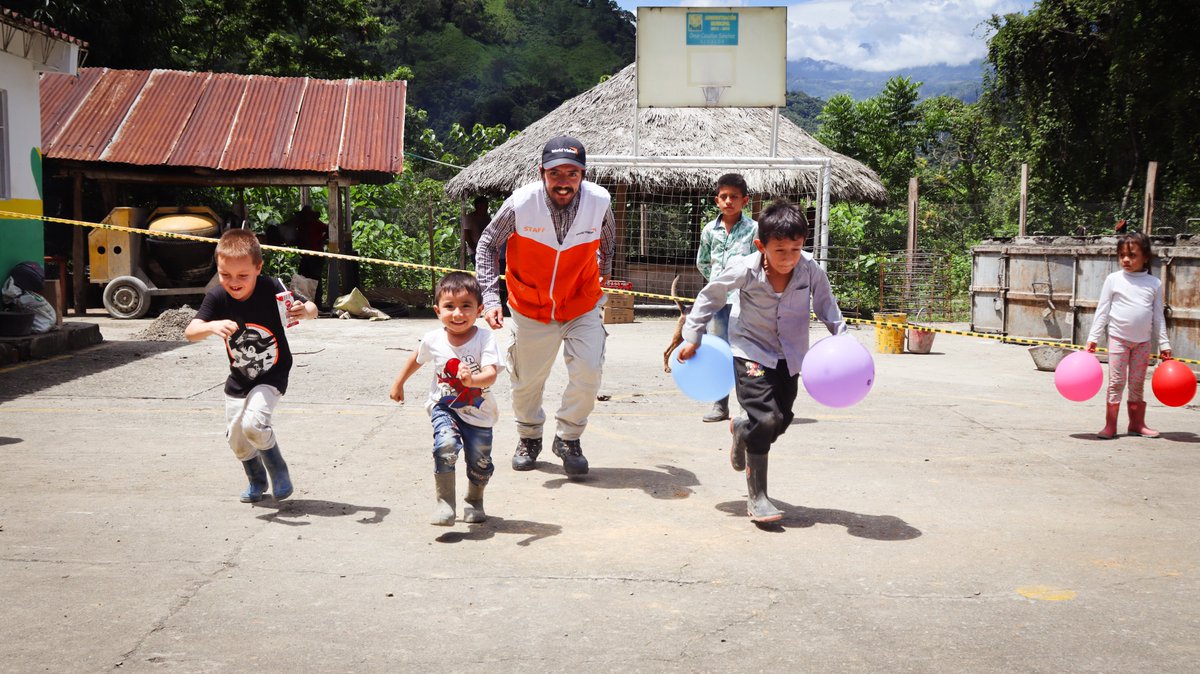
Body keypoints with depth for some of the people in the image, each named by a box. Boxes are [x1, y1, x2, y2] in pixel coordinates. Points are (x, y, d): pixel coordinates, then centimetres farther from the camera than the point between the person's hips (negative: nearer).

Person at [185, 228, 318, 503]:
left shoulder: (272, 289, -25)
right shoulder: (217, 297, -18)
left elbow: (312, 309, -16)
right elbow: (190, 332, -26)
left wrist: (304, 311, -41)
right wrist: (212, 326, -49)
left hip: (272, 375, -5)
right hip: (239, 379, 5)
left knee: (253, 423, -26)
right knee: (236, 438, 12)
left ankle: (278, 470, 4)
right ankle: (257, 481, 42)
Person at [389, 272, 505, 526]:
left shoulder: (484, 339, -20)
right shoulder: (433, 339, -11)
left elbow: (491, 374, -33)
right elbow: (417, 359, 12)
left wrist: (472, 380, -53)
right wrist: (399, 382, 21)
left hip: (478, 412, 0)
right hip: (444, 407, 0)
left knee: (480, 462, 8)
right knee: (446, 446, -26)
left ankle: (474, 500, 39)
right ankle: (444, 502, -13)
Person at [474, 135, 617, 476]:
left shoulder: (599, 202, -18)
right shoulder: (520, 204, -23)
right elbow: (487, 246, -7)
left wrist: (602, 277, 19)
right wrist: (490, 298, -15)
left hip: (582, 306, 1)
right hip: (530, 307, 0)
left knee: (588, 374, -12)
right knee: (526, 380, 11)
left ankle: (568, 438, 13)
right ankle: (528, 438, 38)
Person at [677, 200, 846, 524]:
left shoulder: (811, 270, -15)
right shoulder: (745, 270, -21)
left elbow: (825, 302, 4)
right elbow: (711, 296, -5)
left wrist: (841, 336, -7)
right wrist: (693, 336, -3)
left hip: (789, 356, 4)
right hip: (751, 351, -4)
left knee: (781, 420, 10)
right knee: (765, 418, -17)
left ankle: (741, 428, 47)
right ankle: (756, 496, -6)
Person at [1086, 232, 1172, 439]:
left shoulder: (1154, 283, 3)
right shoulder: (1114, 279, -2)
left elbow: (1158, 317, 7)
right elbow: (1102, 311, -1)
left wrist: (1164, 344, 5)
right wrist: (1093, 338, -5)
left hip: (1143, 342, 2)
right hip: (1118, 338, -2)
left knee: (1137, 384, 9)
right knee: (1116, 383, -3)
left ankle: (1137, 424, 18)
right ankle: (1110, 426, 1)